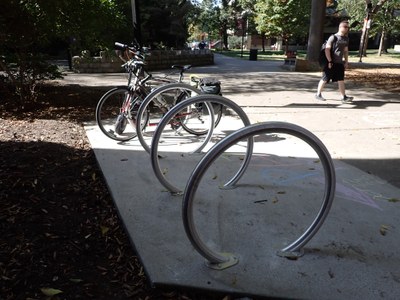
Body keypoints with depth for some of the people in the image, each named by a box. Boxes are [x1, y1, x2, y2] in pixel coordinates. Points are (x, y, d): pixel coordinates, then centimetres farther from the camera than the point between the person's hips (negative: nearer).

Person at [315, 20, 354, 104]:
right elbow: (327, 49, -14)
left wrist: (346, 62, 13)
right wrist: (329, 61, -17)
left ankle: (344, 97, 1)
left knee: (341, 80, 3)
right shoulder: (333, 37, -9)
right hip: (331, 63, -6)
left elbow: (346, 51, 19)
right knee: (325, 79, 2)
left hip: (340, 63, 6)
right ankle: (318, 94, 16)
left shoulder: (346, 39, 12)